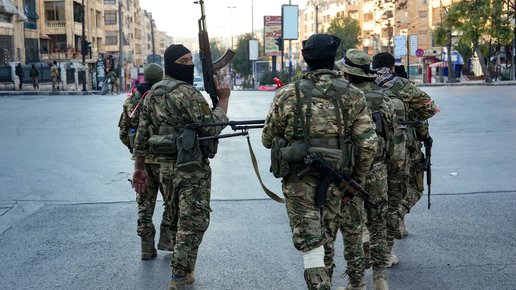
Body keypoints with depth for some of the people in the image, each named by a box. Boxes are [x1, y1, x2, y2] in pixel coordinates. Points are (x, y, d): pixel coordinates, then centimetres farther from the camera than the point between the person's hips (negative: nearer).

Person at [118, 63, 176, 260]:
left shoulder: (130, 101, 5)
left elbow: (123, 132, 10)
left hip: (141, 159, 5)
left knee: (145, 203, 10)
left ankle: (147, 247, 11)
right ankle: (167, 238, 11)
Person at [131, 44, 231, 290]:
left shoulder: (152, 94, 12)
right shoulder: (188, 93, -15)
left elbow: (141, 134, 14)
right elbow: (211, 127, -19)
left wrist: (139, 168, 20)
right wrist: (223, 99, -8)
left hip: (166, 166, 9)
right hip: (192, 167, -8)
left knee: (182, 220, 21)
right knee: (193, 223, -1)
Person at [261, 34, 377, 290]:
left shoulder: (287, 95, -5)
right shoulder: (353, 96, -2)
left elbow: (268, 140, 4)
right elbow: (367, 144, -4)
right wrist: (357, 182, 7)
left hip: (299, 181, -2)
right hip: (335, 182, 2)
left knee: (311, 246, -2)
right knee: (327, 243, 19)